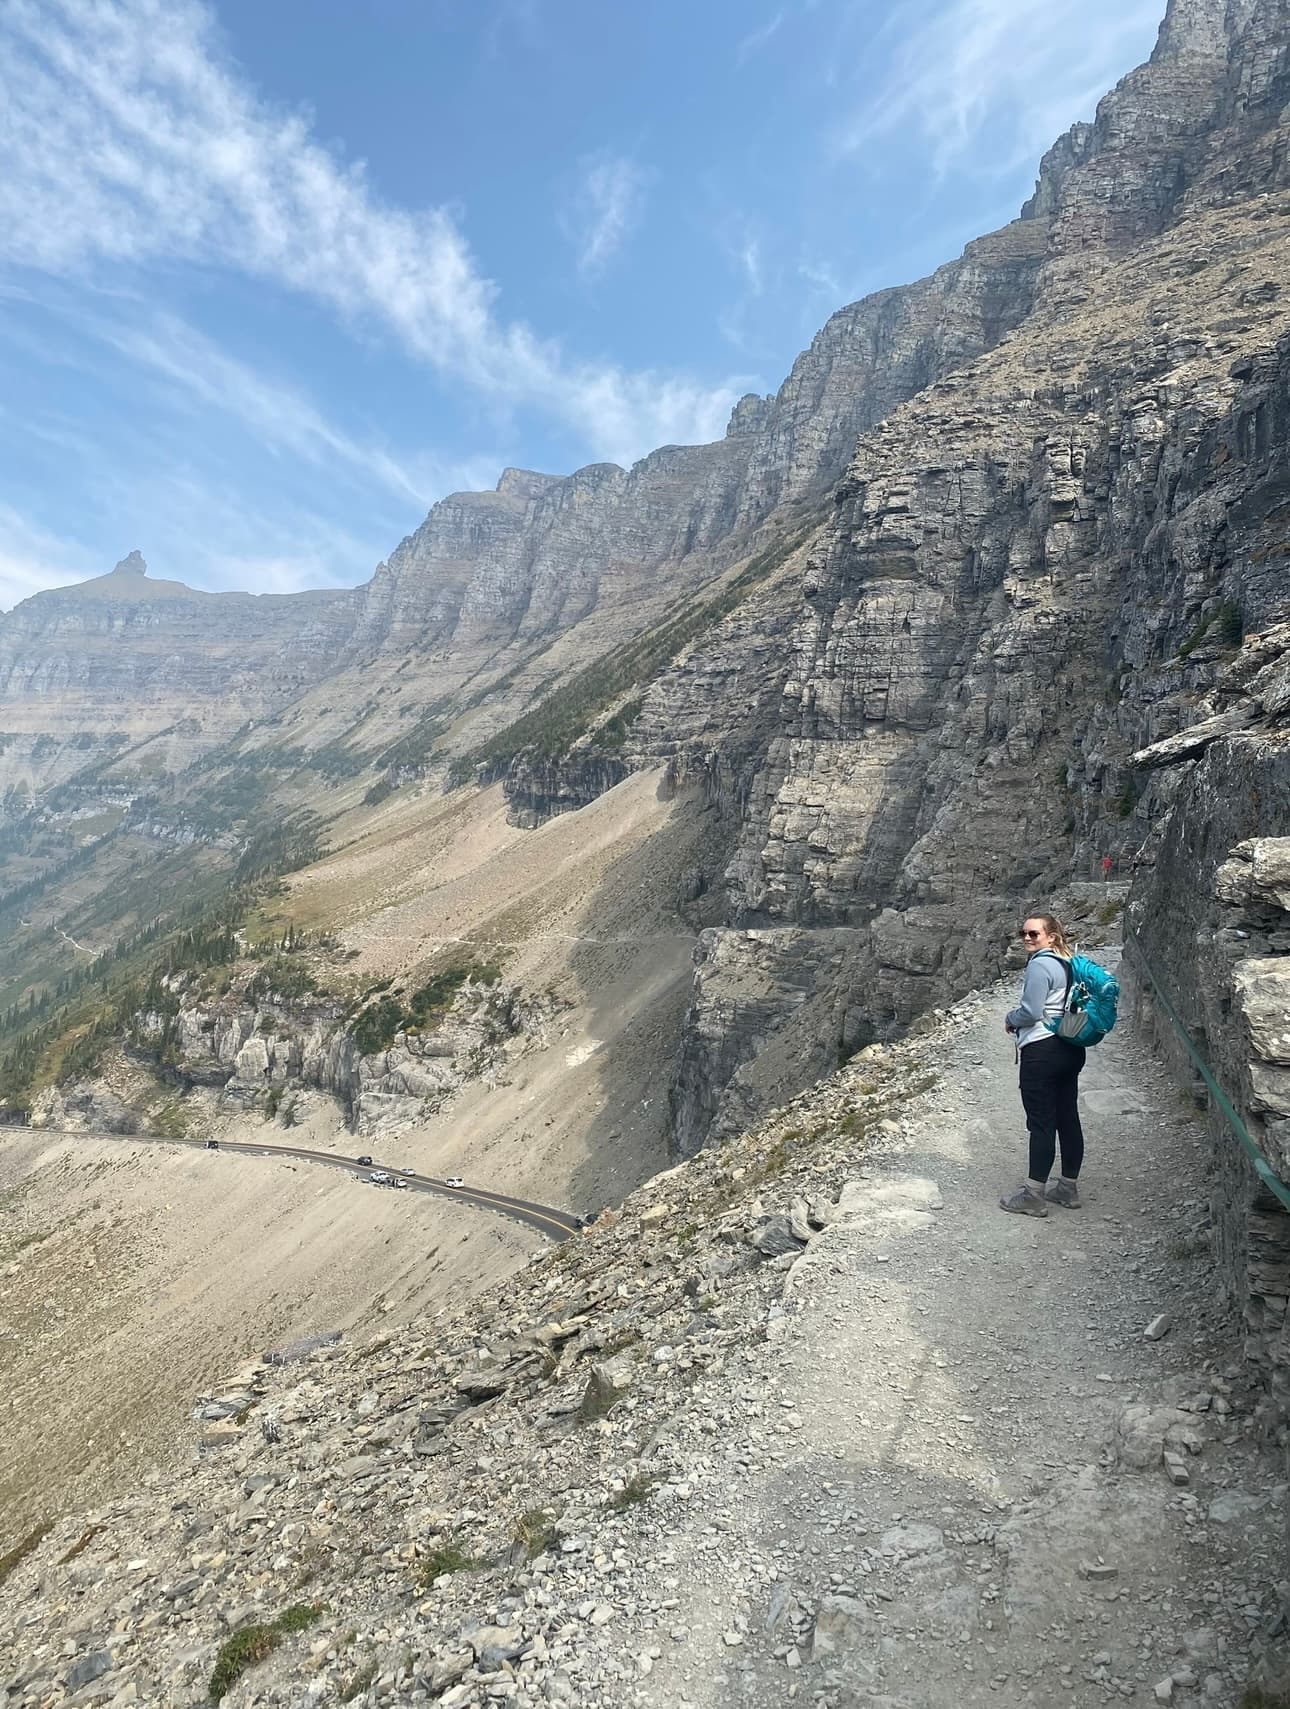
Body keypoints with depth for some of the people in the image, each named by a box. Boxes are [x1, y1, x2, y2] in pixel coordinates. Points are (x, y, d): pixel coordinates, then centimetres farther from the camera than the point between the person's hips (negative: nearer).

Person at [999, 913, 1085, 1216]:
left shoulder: (1039, 965, -16)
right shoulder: (1068, 963, 12)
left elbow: (1031, 1011, -19)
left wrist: (1010, 1019, 0)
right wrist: (1020, 1021, 14)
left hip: (1042, 1052, -9)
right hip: (1071, 1049, 9)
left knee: (1041, 1123, -4)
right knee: (1068, 1119, 13)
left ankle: (1034, 1196, 2)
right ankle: (1068, 1188, 23)